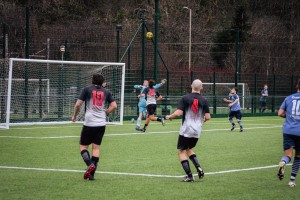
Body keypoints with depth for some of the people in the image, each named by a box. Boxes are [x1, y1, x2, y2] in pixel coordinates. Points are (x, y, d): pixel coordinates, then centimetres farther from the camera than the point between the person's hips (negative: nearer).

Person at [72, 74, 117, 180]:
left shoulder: (87, 90, 0)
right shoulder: (106, 92, 10)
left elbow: (78, 104, -5)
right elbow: (114, 106, 4)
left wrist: (74, 116, 11)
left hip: (89, 123, -3)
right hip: (101, 124, 3)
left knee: (83, 146, 6)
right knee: (96, 147, 6)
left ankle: (90, 164, -19)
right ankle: (91, 174, 2)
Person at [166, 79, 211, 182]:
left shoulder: (185, 98, -9)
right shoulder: (203, 100, 2)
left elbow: (178, 113, -16)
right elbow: (207, 117, 1)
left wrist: (170, 117, 3)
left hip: (186, 130, -5)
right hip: (197, 131, 5)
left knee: (181, 151, 5)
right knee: (189, 149, 25)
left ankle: (189, 176, -4)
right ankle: (199, 169, 8)